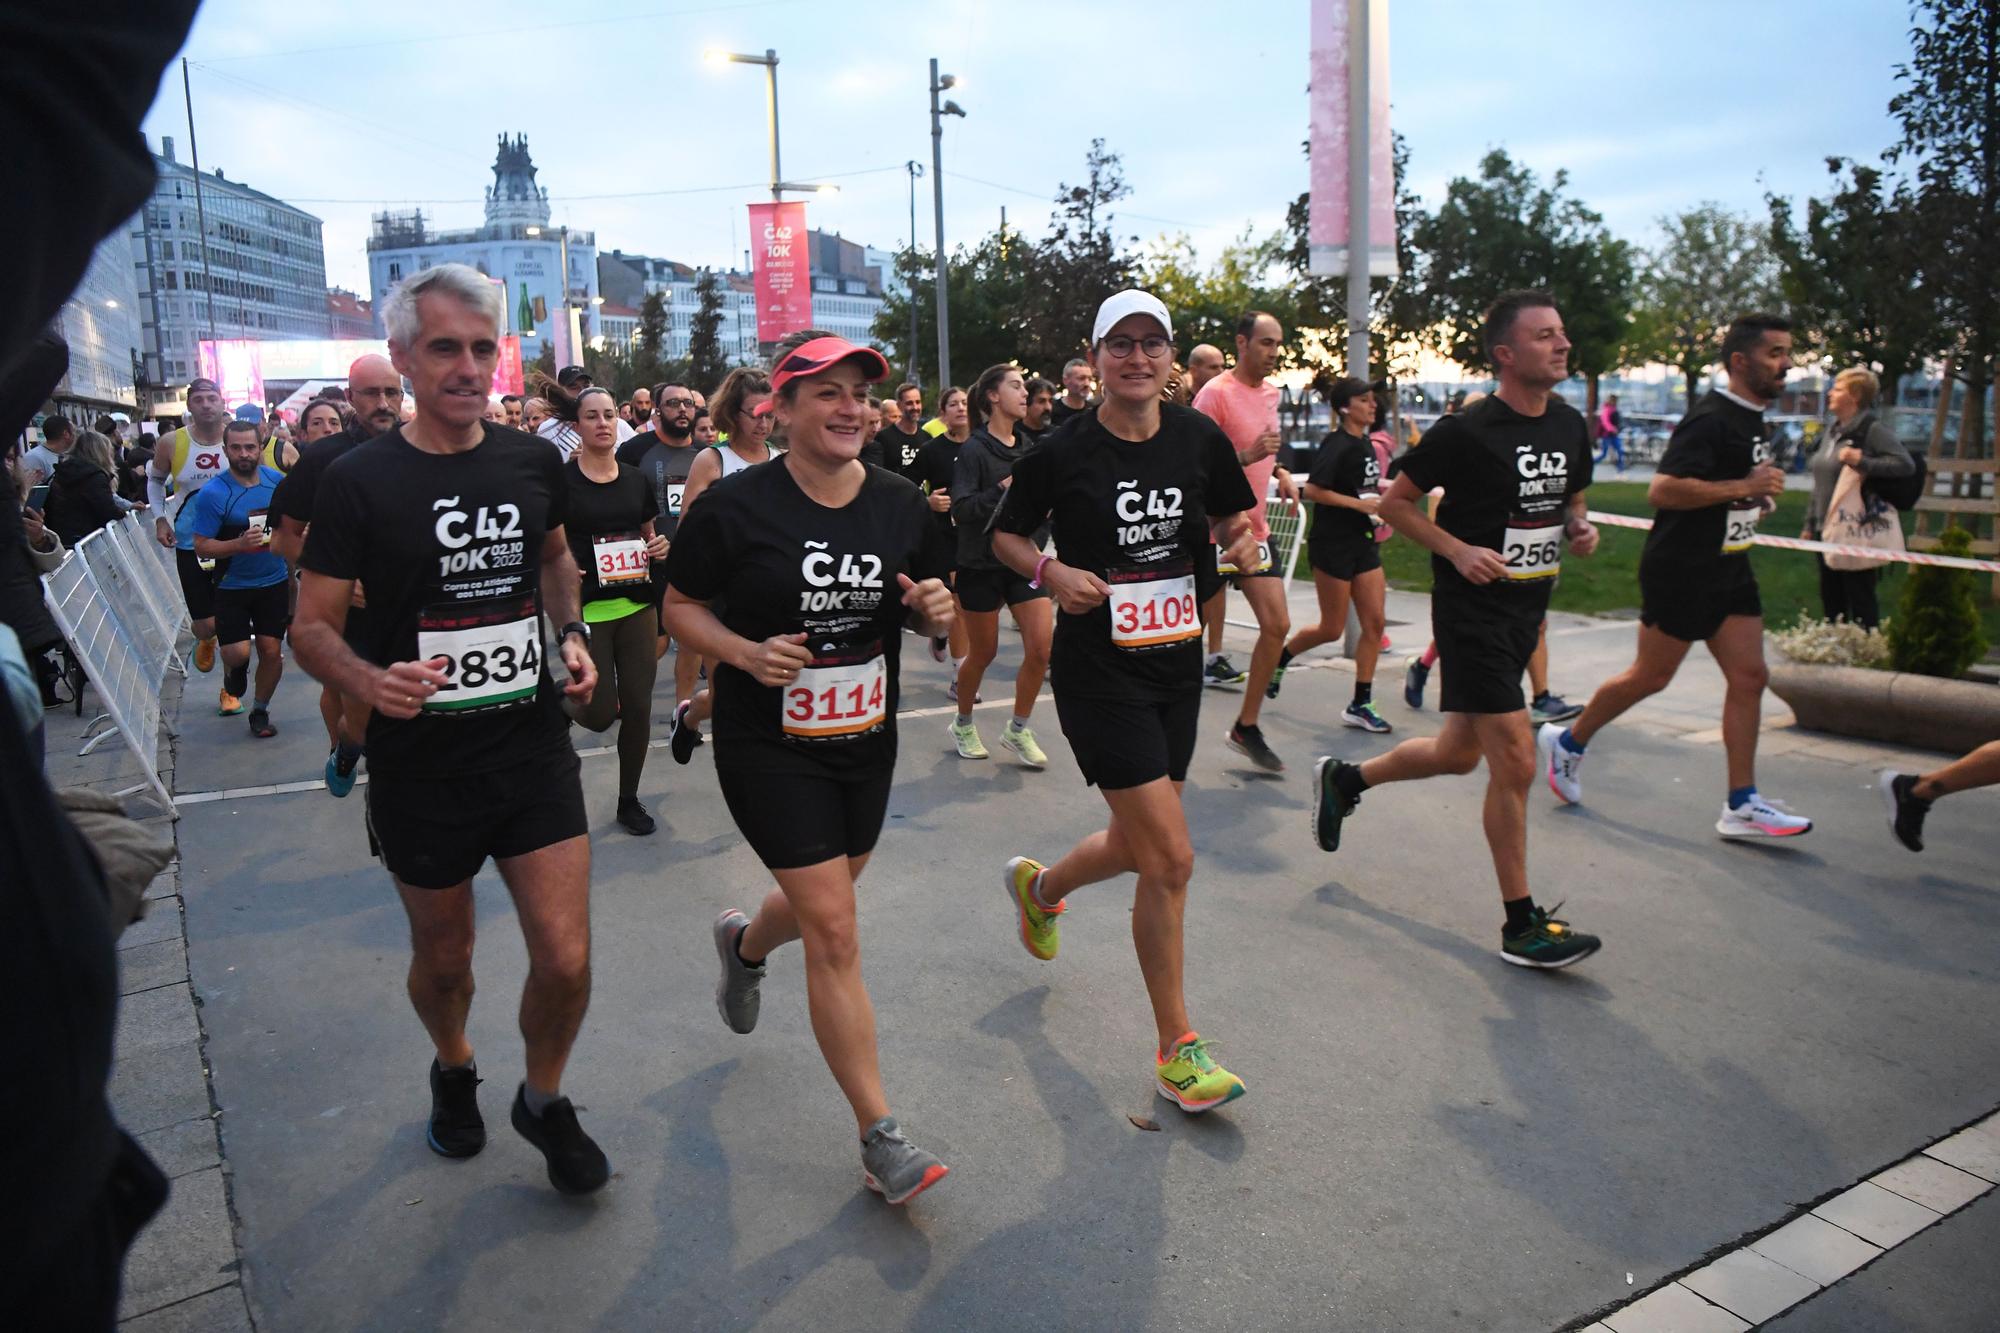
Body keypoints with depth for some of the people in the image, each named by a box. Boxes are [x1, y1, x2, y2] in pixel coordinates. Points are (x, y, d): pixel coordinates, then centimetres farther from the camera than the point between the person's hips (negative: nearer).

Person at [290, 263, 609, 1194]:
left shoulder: (534, 462, 1)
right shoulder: (361, 481, -10)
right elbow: (313, 626, -6)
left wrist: (572, 636, 3)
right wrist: (369, 680, -27)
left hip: (533, 750, 2)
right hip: (421, 767, -2)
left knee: (566, 962, -3)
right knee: (443, 960, 17)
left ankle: (543, 1100, 27)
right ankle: (453, 1071, 50)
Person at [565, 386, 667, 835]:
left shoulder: (637, 479, 7)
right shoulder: (560, 481, -6)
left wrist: (659, 548, -3)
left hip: (636, 605, 4)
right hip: (585, 609, -4)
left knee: (638, 708, 5)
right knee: (601, 714, -5)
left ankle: (629, 800, 23)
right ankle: (567, 702, 33)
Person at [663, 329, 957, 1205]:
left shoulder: (900, 505, -1)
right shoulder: (735, 506, -13)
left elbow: (928, 613, 11)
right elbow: (681, 606, -3)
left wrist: (936, 612, -12)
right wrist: (746, 652, -21)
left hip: (865, 740, 5)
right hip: (768, 746, -5)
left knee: (823, 902, 23)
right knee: (834, 932, -8)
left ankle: (744, 943, 60)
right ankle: (880, 1140, 3)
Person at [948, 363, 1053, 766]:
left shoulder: (1029, 448, 7)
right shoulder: (974, 451, -11)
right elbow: (960, 510, -20)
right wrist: (1003, 491, -29)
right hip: (982, 564, -5)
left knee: (1042, 648, -5)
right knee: (983, 653, 7)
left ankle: (1017, 730, 14)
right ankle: (963, 724, 32)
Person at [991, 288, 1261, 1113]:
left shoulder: (1200, 439, 2)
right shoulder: (1063, 451, -8)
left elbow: (1232, 517, 16)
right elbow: (1005, 534, 4)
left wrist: (1240, 539, -7)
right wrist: (1051, 572, -14)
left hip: (1177, 664, 6)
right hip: (1099, 671, -5)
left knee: (1138, 844, 17)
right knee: (1171, 859, -10)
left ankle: (1039, 885, 51)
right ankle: (1177, 1050, 7)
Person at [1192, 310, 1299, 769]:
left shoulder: (1271, 391, 11)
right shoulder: (1216, 393, -15)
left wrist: (1278, 471, 9)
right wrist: (1248, 455, -29)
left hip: (1255, 528, 8)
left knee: (1277, 625, 3)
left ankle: (1246, 727, 15)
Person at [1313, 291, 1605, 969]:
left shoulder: (1570, 425, 7)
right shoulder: (1468, 431, -14)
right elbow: (1394, 500, -7)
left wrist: (1580, 528, 1)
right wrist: (1460, 551, -17)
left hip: (1528, 606, 8)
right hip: (1472, 607, -8)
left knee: (1459, 752, 16)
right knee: (1515, 760, -10)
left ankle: (1344, 779, 41)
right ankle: (1521, 925, 3)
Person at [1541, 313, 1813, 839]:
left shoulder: (1754, 419, 13)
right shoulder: (1711, 419, -18)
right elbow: (1661, 490, -29)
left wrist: (1757, 498, 11)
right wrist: (1742, 487, -26)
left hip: (1728, 568, 9)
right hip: (1680, 571, -9)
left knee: (1749, 676, 3)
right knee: (1650, 676, 3)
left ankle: (1741, 806, 7)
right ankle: (1568, 742, 25)